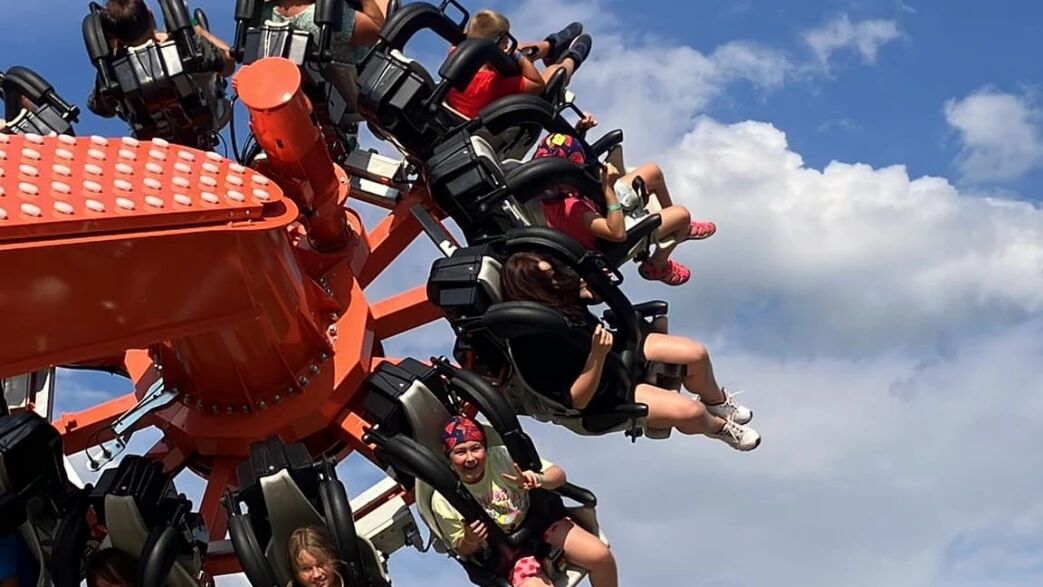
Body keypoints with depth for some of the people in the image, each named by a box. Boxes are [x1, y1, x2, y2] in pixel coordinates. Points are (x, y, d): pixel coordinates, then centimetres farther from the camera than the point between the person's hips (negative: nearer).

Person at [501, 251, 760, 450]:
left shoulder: (559, 297, -17)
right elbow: (577, 400, -31)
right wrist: (597, 354, -41)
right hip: (608, 393, -7)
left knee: (696, 354, -4)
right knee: (689, 411, -19)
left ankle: (716, 401, 30)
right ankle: (718, 426, 20)